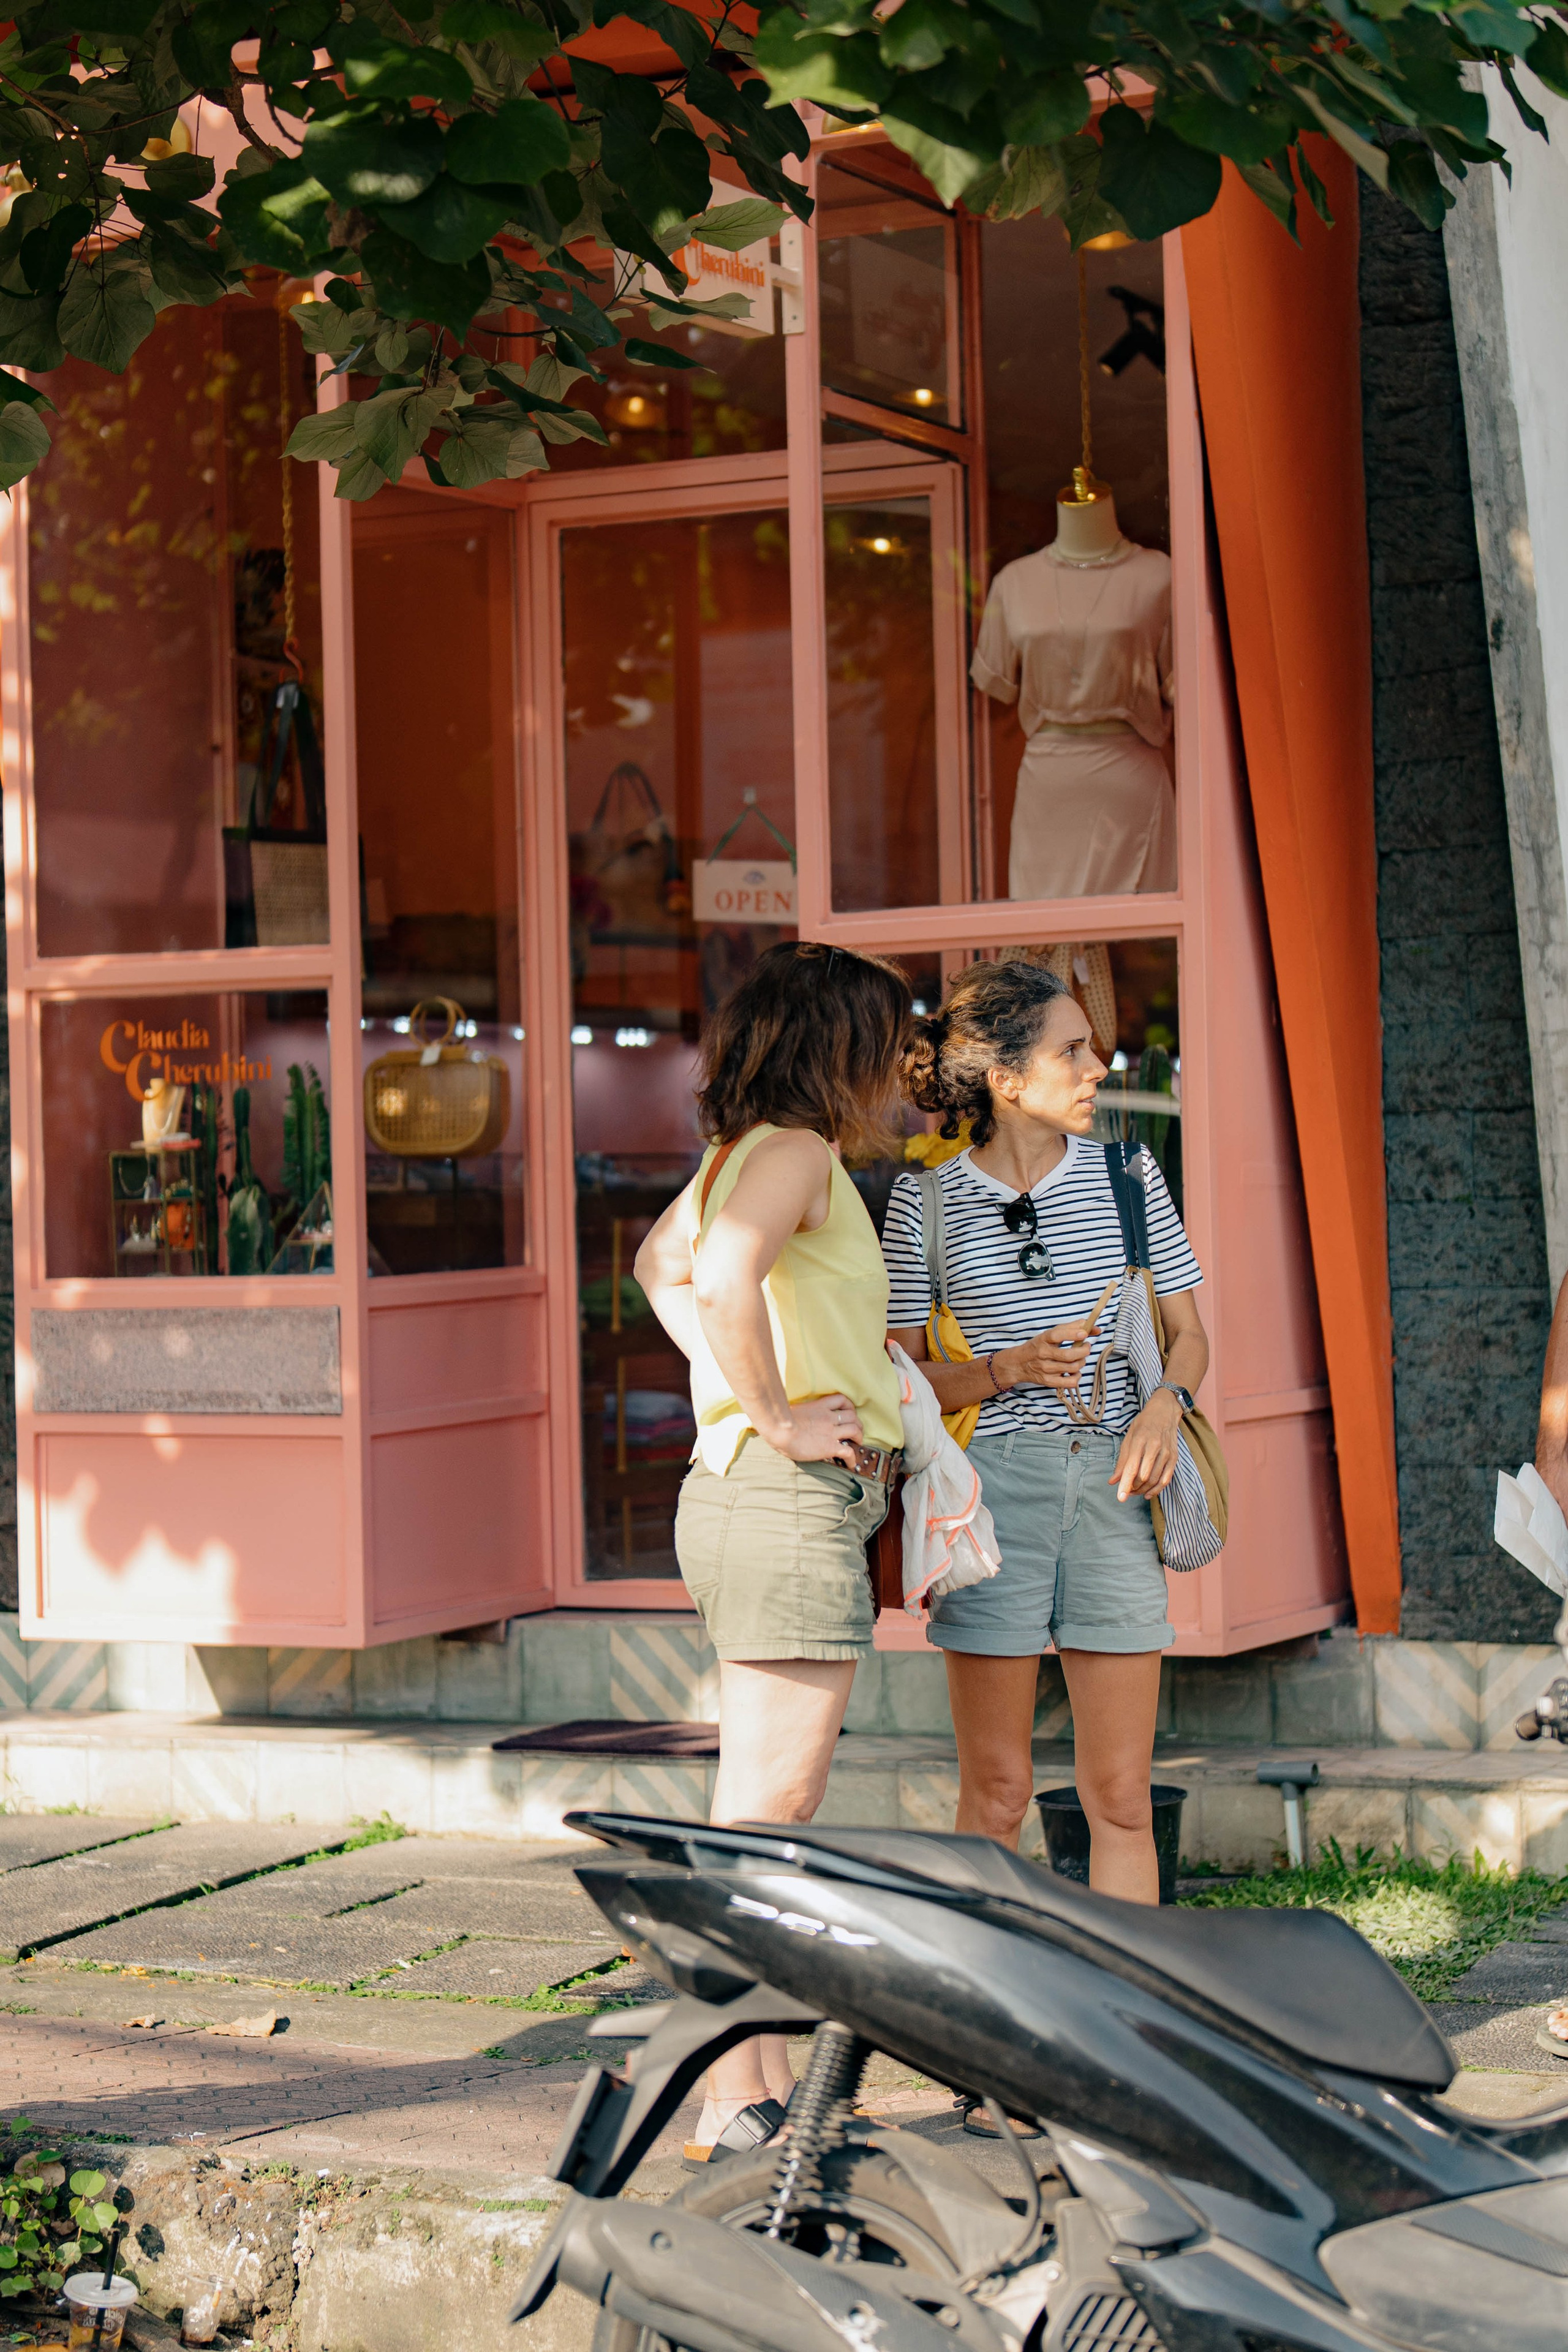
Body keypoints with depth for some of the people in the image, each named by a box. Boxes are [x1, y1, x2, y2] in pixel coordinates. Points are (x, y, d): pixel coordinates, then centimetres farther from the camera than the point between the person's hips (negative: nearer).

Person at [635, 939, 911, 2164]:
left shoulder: (737, 1157, 16)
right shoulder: (798, 1153, -12)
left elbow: (662, 1262, 34)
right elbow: (727, 1270, -32)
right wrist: (777, 1416, -21)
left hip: (745, 1503, 10)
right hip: (793, 1503, -10)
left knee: (767, 1812, 13)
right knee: (767, 1812, -7)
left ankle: (769, 2081, 20)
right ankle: (734, 2106, -3)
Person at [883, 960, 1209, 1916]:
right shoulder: (927, 1204, 0)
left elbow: (1189, 1335, 14)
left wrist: (1165, 1405, -7)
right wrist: (1013, 1369, -14)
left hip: (1113, 1485, 2)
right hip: (990, 1487, -2)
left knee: (1121, 1793, 2)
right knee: (997, 1790, 1)